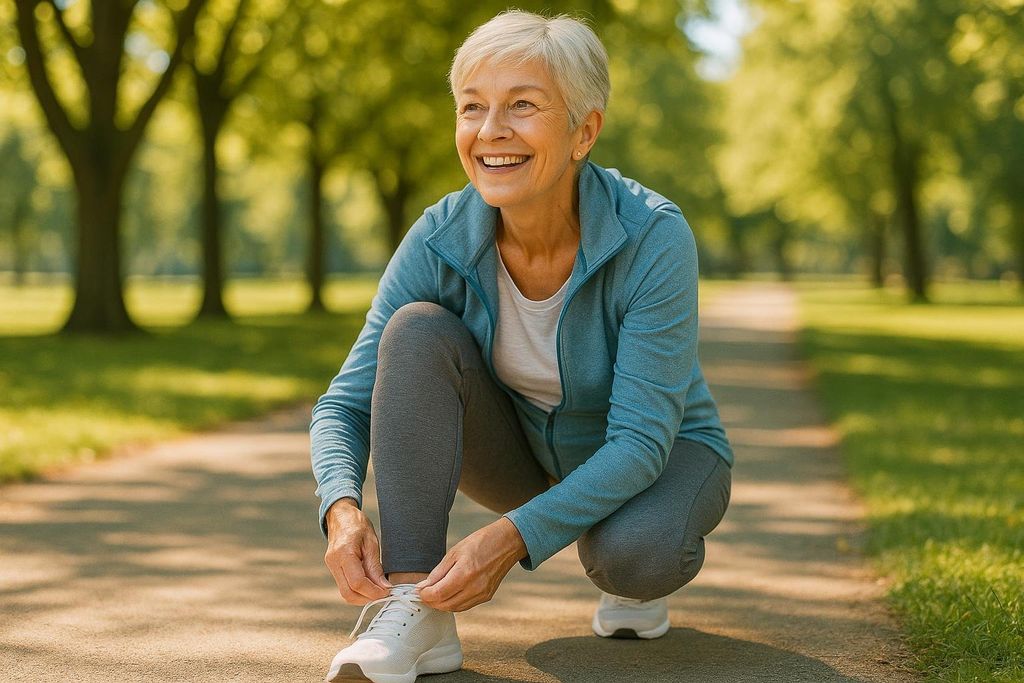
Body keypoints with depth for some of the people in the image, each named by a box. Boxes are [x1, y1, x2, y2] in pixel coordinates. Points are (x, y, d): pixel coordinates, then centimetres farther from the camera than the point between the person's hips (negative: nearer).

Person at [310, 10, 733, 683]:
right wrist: (343, 510, -39)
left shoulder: (654, 237, -30)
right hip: (525, 457, 3)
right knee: (418, 330, -25)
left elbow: (640, 439, -31)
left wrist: (513, 538, -43)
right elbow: (346, 405, -18)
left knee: (634, 557, -37)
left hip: (660, 456, -2)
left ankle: (636, 573, 2)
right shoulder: (441, 241, -21)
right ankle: (415, 614, -27)